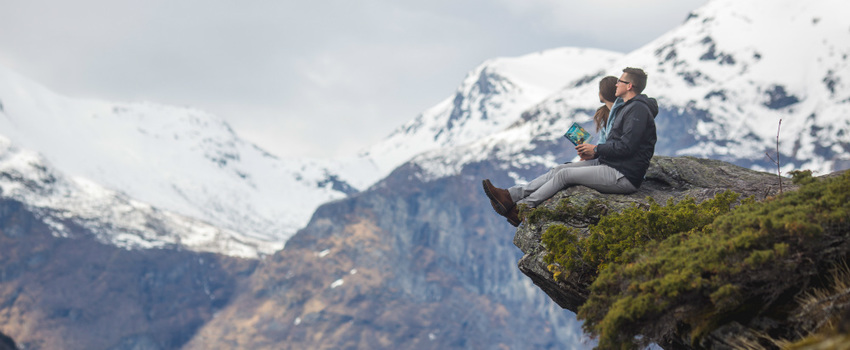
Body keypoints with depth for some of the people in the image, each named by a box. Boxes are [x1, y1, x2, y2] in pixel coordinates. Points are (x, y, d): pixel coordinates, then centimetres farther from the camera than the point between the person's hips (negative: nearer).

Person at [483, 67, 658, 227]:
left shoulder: (638, 109, -14)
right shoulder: (624, 107, 21)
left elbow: (626, 147, -22)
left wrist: (596, 149, -10)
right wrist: (594, 154, 6)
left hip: (624, 177, -10)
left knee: (564, 174, -14)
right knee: (559, 169, 0)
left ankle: (519, 211, -12)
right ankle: (511, 196, -7)